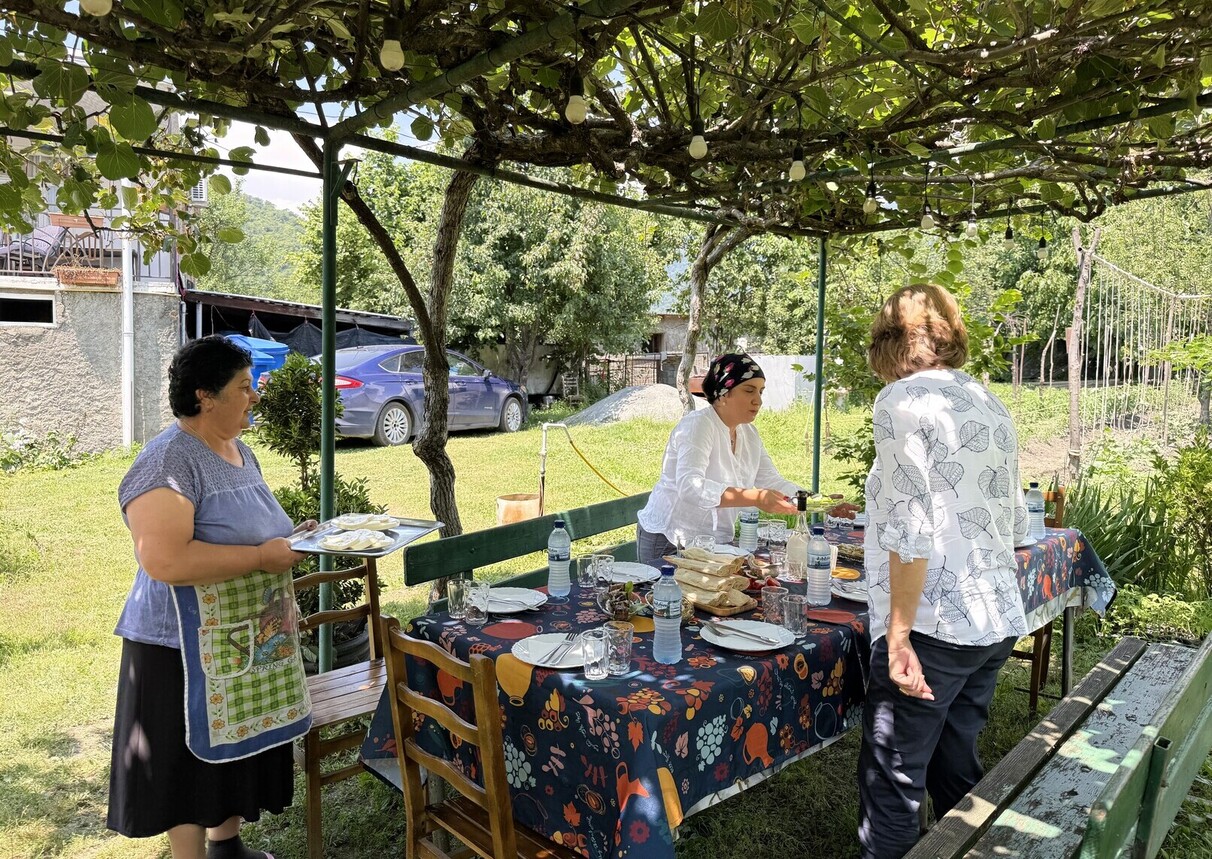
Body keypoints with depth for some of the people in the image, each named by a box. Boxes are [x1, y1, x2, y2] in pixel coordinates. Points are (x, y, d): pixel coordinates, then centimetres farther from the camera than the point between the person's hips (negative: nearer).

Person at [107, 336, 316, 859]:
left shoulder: (239, 451, 8)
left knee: (241, 746, 21)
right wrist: (261, 556, -26)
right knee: (195, 759, 6)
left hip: (250, 642, 9)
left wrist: (289, 538, 4)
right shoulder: (167, 462, -21)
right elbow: (163, 560, -31)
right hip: (189, 650, -9)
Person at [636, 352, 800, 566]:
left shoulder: (748, 433, 8)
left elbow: (772, 481, 11)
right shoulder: (697, 426, -17)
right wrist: (755, 498, -41)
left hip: (718, 543, 7)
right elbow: (690, 486, -32)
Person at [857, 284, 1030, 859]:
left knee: (892, 782, 2)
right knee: (957, 772, 20)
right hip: (999, 620, 8)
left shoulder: (902, 399, -11)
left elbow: (911, 527, -18)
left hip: (935, 625, -8)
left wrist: (898, 634, -16)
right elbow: (1015, 523, 18)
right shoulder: (990, 404, 12)